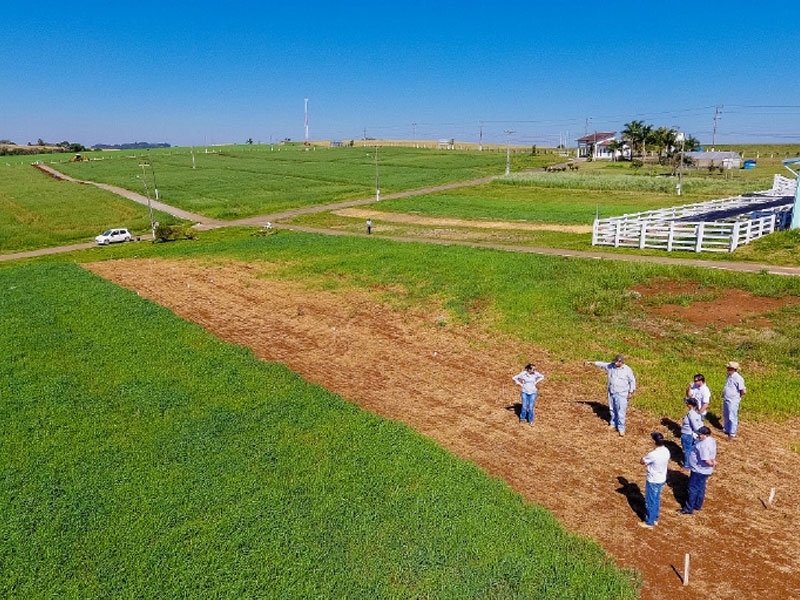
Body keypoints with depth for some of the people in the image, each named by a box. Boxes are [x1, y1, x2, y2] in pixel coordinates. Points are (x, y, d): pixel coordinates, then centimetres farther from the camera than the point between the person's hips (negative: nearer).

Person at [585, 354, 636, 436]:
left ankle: (621, 428, 6)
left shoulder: (627, 370, -13)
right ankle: (613, 424, 33)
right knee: (612, 410, 16)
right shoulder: (610, 366, -3)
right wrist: (591, 362, 7)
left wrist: (630, 393, -3)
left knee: (621, 412, -4)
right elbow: (601, 364, 9)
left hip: (622, 394, -5)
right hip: (611, 393, 5)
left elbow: (632, 381, -4)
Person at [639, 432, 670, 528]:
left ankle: (649, 522, 22)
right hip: (662, 479, 8)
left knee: (650, 501, 9)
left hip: (653, 481, -8)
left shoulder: (653, 454, -32)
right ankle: (655, 519, 38)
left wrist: (650, 451, -10)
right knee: (656, 500, 24)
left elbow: (642, 461, -15)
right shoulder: (666, 450, -8)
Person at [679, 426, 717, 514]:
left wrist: (712, 464, -15)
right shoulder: (711, 440, 2)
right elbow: (713, 455, 12)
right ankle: (698, 505, 36)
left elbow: (706, 460, -32)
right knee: (701, 488, 22)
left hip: (699, 470, -10)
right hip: (704, 470, 10)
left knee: (693, 489, 3)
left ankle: (689, 509, 13)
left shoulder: (704, 445, -31)